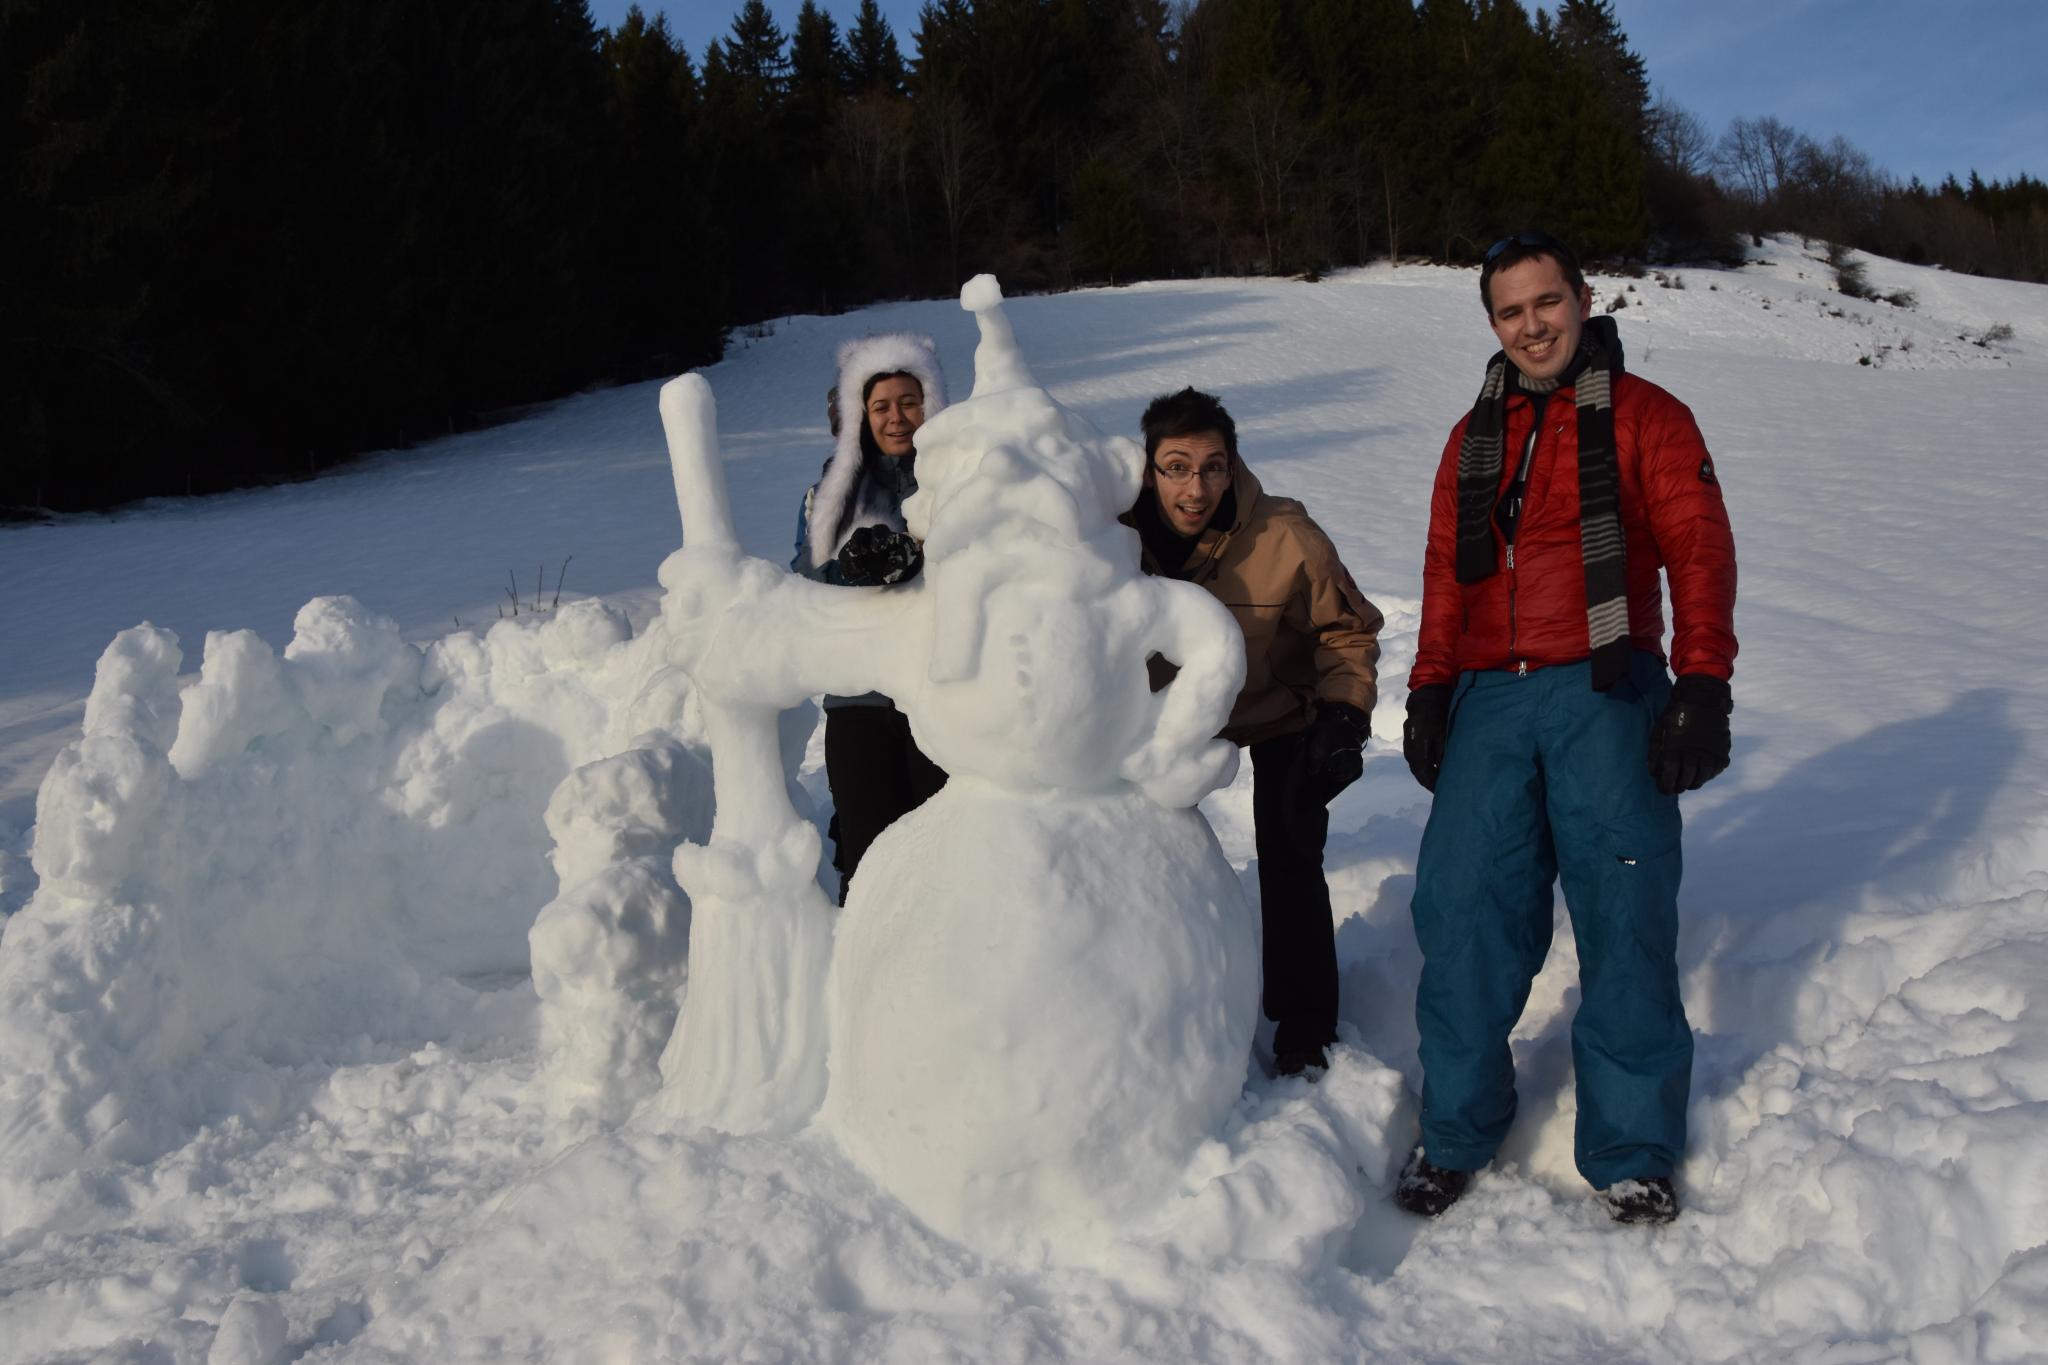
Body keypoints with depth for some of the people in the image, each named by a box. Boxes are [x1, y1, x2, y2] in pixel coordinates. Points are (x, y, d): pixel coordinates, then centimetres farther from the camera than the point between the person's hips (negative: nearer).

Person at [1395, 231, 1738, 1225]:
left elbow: (1699, 553, -1)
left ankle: (1633, 1154, 11)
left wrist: (1701, 688, -11)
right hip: (1490, 698, 4)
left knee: (1624, 918, -4)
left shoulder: (1644, 417, 7)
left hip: (1602, 694, -3)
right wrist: (1429, 689, 11)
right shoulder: (1474, 435, 20)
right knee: (1462, 909, -2)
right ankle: (1454, 1134, 13)